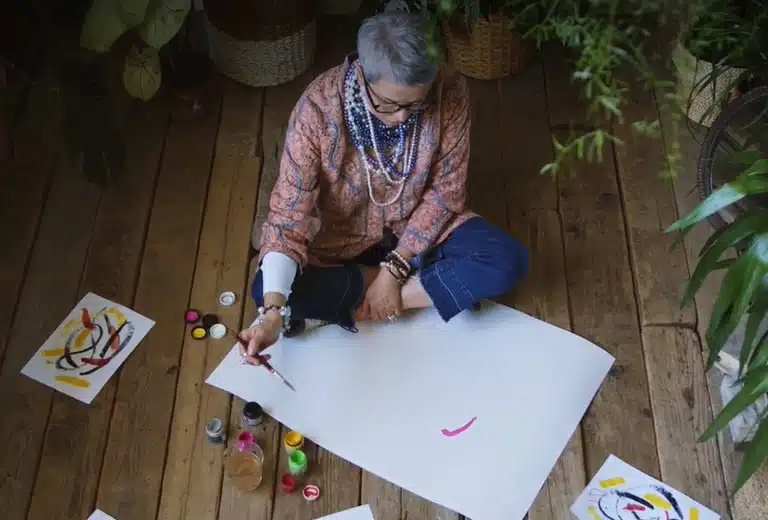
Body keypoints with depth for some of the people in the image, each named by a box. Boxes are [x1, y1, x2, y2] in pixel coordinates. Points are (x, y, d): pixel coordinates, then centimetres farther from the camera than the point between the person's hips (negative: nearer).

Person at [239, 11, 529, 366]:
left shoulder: (450, 94, -24)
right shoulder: (318, 108, -28)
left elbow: (446, 190, -14)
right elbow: (290, 213, -28)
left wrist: (394, 269, -21)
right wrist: (273, 312, -40)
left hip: (419, 227, 1)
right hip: (342, 239, -1)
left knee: (508, 261, -22)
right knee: (265, 289, -25)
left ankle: (354, 302, -16)